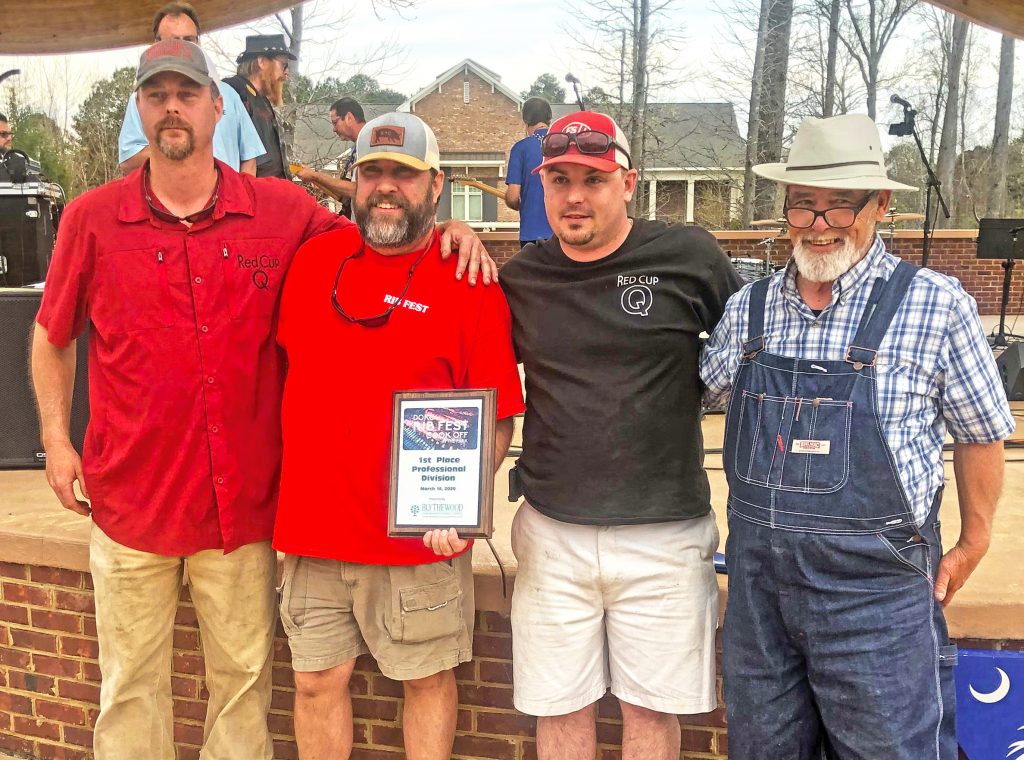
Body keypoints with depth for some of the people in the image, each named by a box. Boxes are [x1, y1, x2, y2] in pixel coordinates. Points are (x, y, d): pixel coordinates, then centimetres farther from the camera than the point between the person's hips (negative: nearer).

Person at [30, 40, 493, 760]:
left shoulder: (283, 211, -1)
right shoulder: (93, 219, 0)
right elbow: (51, 335, 12)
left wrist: (444, 231, -8)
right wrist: (56, 439, 6)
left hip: (244, 503, 0)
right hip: (130, 503, 0)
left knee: (245, 679, 14)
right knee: (131, 685, 14)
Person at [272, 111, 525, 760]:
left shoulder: (469, 282, -7)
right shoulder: (314, 259, 5)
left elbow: (498, 416, -7)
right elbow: (281, 365, 18)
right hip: (312, 523, 4)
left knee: (428, 679, 13)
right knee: (318, 680, 14)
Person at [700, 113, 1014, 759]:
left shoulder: (936, 305, -8)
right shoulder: (749, 307, 2)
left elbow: (980, 434, 2)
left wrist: (973, 544, 8)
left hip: (874, 587, -4)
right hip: (757, 576, 4)